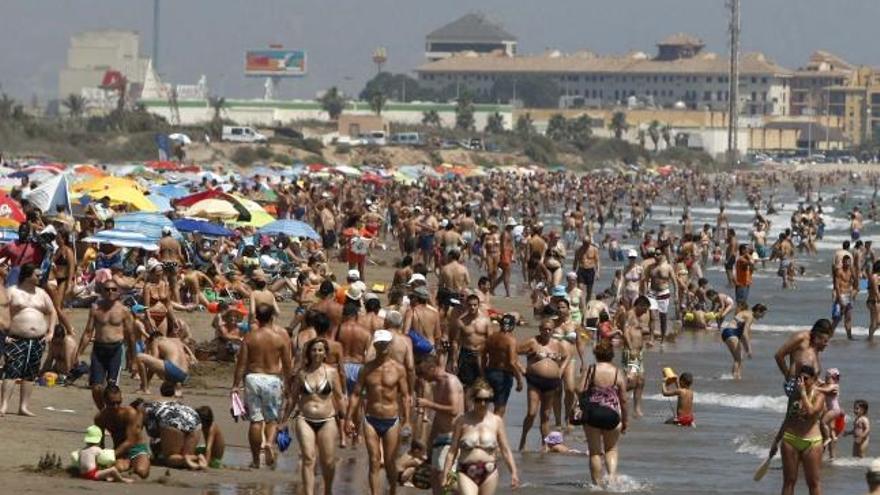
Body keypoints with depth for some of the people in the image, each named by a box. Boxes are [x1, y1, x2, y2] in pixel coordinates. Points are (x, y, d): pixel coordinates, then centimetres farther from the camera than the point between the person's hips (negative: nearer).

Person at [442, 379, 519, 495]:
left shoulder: (496, 421, 4)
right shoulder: (462, 421, 1)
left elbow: (505, 450, 7)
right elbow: (452, 451, 3)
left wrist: (513, 472, 0)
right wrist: (445, 475, 0)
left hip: (489, 473, 2)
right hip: (466, 472, -2)